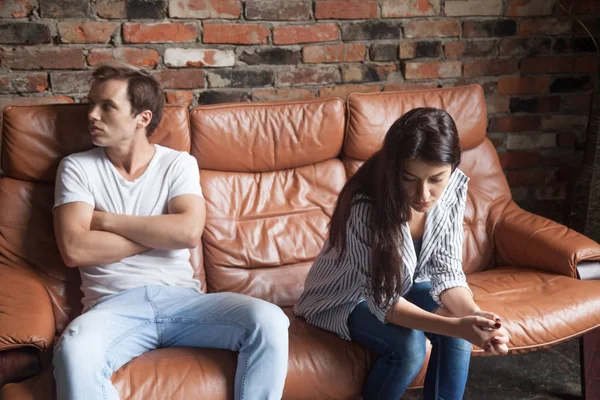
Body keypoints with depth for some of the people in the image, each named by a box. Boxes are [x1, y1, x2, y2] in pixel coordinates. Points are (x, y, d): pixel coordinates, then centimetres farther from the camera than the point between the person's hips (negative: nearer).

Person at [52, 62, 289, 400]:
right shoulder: (77, 167, 8)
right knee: (74, 353, -37)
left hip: (181, 298, 1)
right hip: (114, 305, -1)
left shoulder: (180, 163, 9)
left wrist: (108, 220, -5)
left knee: (270, 322, -25)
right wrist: (159, 234, -4)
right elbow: (74, 249, -7)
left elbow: (189, 231, -10)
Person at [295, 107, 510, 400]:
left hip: (403, 285, 5)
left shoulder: (454, 187, -21)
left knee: (457, 335, -20)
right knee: (409, 345, -27)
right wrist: (456, 326, -46)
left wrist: (474, 315, -37)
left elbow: (446, 269, -17)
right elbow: (383, 301, -33)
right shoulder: (364, 206, -37)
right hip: (344, 297, -4)